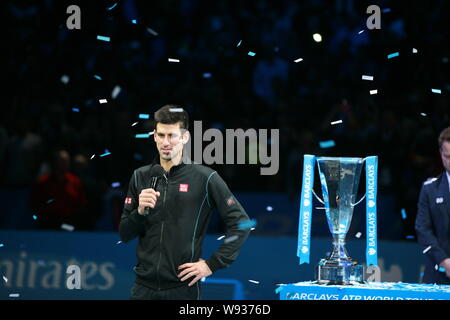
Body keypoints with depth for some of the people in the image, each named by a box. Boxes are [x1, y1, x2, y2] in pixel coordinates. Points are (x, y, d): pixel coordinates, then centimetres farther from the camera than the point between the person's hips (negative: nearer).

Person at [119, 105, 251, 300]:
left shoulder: (205, 178, -5)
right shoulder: (140, 177, 7)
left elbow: (240, 223, -5)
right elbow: (124, 235, 9)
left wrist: (212, 265, -8)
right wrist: (140, 211, -10)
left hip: (183, 287, -3)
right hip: (144, 286, 3)